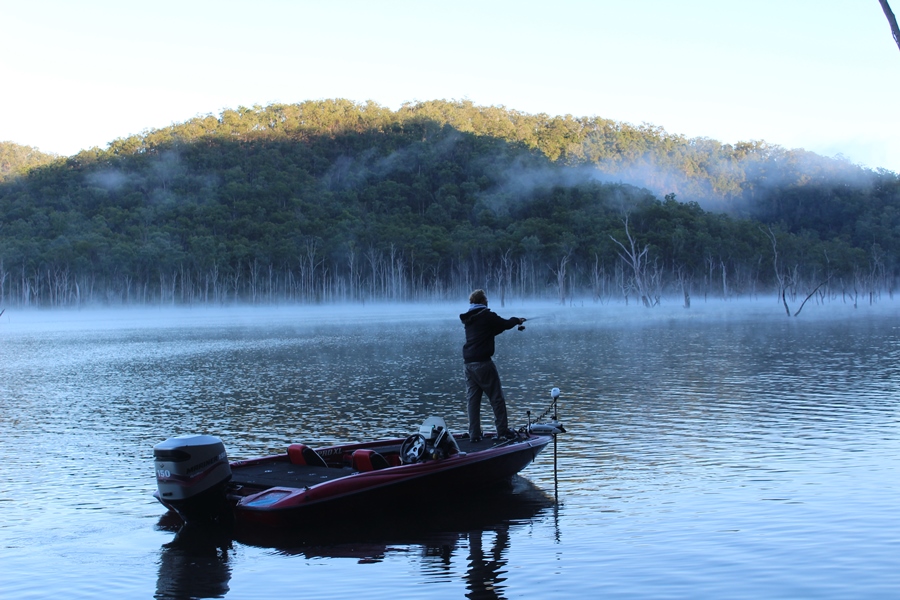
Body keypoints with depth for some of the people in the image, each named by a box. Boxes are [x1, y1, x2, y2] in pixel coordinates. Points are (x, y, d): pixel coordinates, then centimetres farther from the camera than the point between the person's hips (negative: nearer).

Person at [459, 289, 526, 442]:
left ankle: (474, 434, 6)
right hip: (483, 362, -7)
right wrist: (517, 320, 27)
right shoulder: (487, 316, -8)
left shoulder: (468, 319, 13)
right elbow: (506, 324, 5)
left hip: (468, 363, 7)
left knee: (472, 399, 7)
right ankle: (503, 430, 6)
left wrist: (512, 322, 29)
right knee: (497, 398, 3)